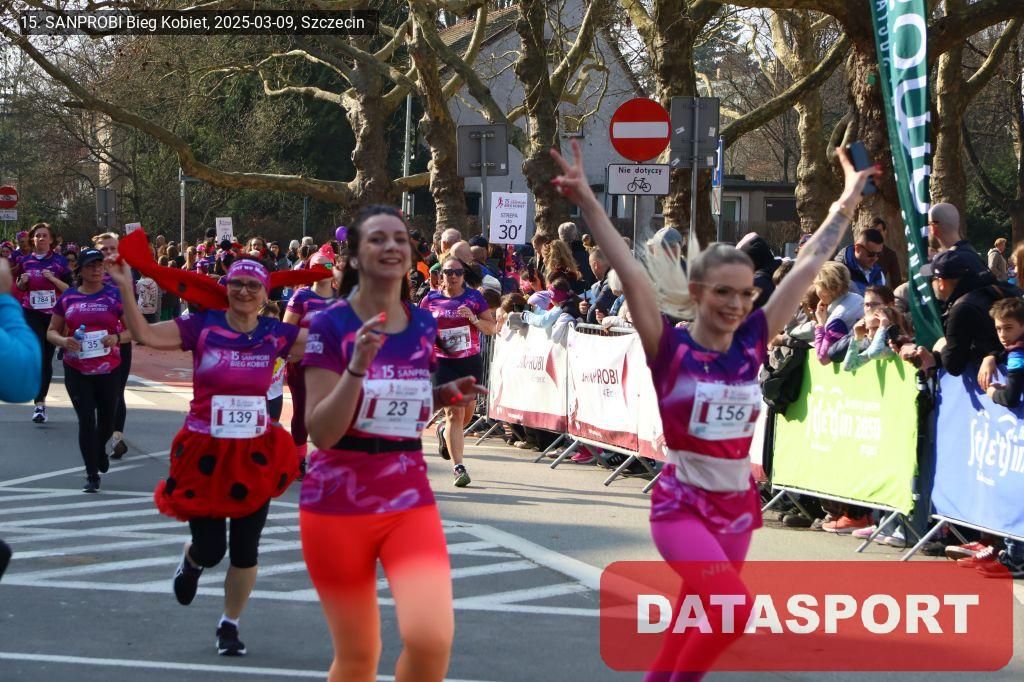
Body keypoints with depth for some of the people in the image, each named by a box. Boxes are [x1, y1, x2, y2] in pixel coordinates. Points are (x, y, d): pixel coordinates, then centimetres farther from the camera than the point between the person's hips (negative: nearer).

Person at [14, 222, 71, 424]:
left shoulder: (59, 261, 1)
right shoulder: (25, 261, 6)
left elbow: (70, 289, -1)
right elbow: (19, 289, 17)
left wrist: (53, 279, -16)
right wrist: (22, 282, -5)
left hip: (53, 315, 0)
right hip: (32, 314, 0)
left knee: (47, 358, 5)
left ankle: (41, 400, 18)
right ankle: (40, 403, -16)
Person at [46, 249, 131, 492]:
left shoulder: (114, 296, -1)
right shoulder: (68, 297, 3)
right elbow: (51, 332, 9)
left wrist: (118, 338, -20)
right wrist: (63, 341, -14)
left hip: (108, 369, 0)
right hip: (77, 370, 0)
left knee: (107, 418, 11)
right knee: (86, 420, -6)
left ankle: (100, 448, 46)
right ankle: (92, 475, 3)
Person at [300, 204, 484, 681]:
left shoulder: (424, 326, 5)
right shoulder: (330, 326, -9)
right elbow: (321, 432, -15)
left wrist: (448, 394, 1)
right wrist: (358, 365, -27)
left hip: (410, 501, 3)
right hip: (337, 505, -3)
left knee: (431, 639, -19)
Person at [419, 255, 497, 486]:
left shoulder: (474, 297, 1)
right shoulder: (431, 300, 2)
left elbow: (491, 328, 1)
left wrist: (474, 318, -16)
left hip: (471, 362, 2)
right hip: (444, 363, -2)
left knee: (467, 413, 14)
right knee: (454, 413, -12)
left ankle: (446, 434, 47)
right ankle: (458, 467, -12)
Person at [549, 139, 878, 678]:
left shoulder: (751, 343, -1)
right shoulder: (670, 348, -11)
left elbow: (807, 267, 4)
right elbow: (630, 272, -23)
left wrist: (845, 205, 8)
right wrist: (588, 204, -32)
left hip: (737, 507, 5)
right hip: (681, 506, -5)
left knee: (694, 625, 12)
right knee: (734, 606, -25)